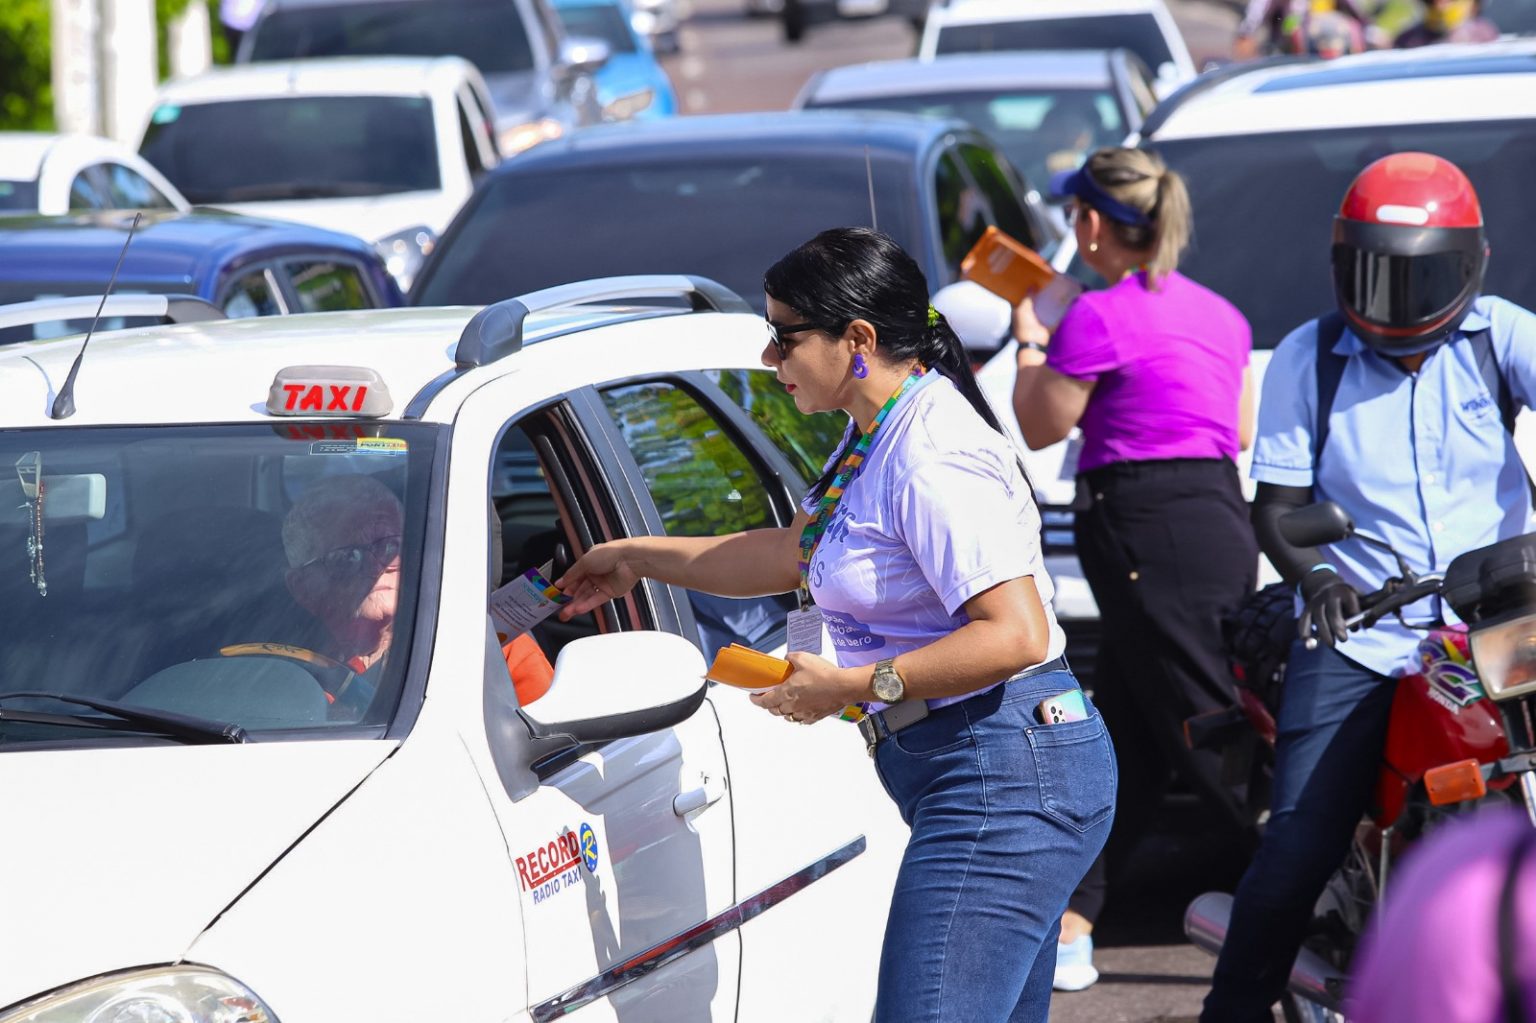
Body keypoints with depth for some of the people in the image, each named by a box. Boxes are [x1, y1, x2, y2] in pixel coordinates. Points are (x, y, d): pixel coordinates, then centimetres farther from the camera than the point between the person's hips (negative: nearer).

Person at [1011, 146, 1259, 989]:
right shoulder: (1218, 313, 13)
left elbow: (1041, 426, -1)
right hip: (1223, 525, 9)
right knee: (1123, 743, 13)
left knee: (1211, 741, -6)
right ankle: (1071, 924, 18)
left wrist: (1028, 340, 15)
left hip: (1151, 533, -9)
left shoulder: (1101, 318, -13)